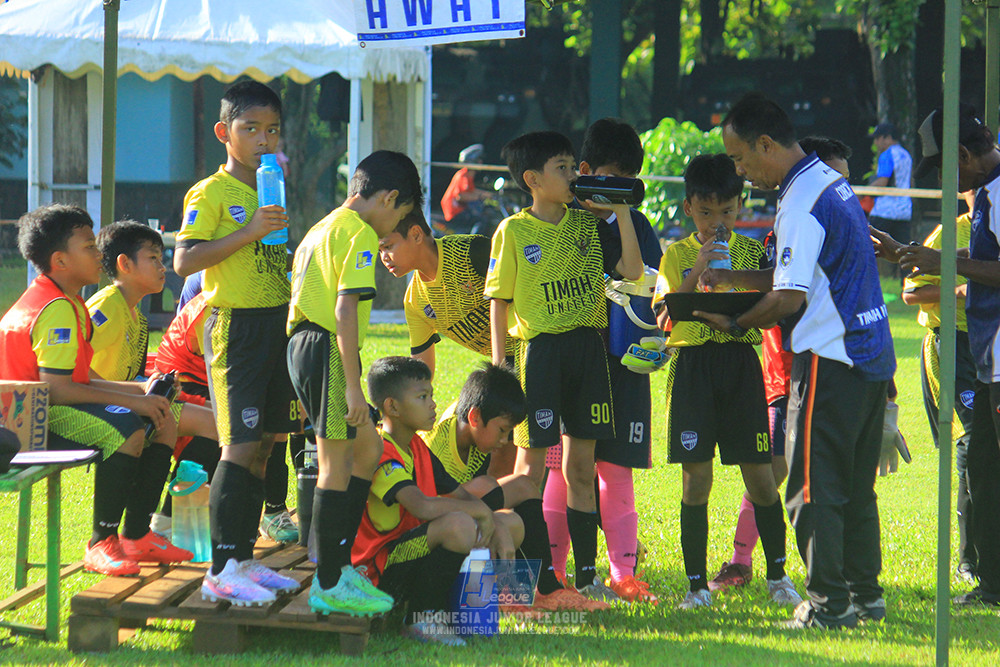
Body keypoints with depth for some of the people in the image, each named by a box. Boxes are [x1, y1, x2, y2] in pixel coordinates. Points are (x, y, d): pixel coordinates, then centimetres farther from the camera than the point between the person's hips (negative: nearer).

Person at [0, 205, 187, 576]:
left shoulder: (66, 303, 17)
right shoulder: (57, 309, -18)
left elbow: (77, 381, 14)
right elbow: (55, 389, -24)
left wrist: (139, 391, 2)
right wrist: (131, 401, -19)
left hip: (41, 410, 11)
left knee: (161, 420, 9)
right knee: (126, 428, -33)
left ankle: (136, 534, 12)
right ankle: (101, 544, -24)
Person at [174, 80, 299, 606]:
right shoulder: (210, 194, -8)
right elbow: (184, 261, -19)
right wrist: (250, 231, -23)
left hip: (278, 323, 8)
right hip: (235, 325, -8)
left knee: (263, 444, 8)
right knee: (241, 446, -12)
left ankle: (244, 560, 14)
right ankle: (220, 570, -11)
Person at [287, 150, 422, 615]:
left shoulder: (322, 229, 21)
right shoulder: (360, 234, -9)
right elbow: (345, 310, -19)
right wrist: (353, 385, -20)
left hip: (302, 346, 10)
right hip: (328, 350, -10)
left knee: (367, 448, 18)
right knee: (337, 464, -5)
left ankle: (339, 563, 18)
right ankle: (328, 586, -3)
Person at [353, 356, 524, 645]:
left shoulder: (419, 448, 12)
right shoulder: (381, 453, -19)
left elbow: (463, 496, 14)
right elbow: (422, 506, -33)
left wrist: (499, 529, -5)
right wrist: (481, 510, -20)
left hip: (415, 550, 9)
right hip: (382, 565, -9)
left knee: (513, 523, 7)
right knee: (460, 525, -36)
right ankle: (421, 618, -19)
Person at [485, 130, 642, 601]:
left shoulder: (588, 224, 8)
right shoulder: (513, 232, -3)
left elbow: (632, 271, 1)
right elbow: (498, 302, -1)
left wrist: (621, 213, -4)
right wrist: (499, 365, -7)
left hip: (587, 348, 4)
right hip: (540, 347, -4)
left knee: (581, 467, 8)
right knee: (531, 465, -3)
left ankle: (587, 575, 12)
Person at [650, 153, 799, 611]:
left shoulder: (752, 252, 8)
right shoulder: (677, 256, 4)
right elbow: (665, 318, -8)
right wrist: (696, 273, -19)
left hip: (741, 363, 1)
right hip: (692, 364, -1)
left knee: (759, 475, 1)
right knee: (696, 478, -3)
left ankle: (778, 576, 14)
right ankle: (697, 584, 5)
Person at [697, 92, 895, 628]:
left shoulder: (801, 203, -16)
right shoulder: (832, 184, 14)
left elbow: (790, 298, -18)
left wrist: (735, 325, -4)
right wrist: (728, 278, 18)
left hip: (829, 359, -10)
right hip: (871, 356, 10)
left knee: (813, 487, -4)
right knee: (856, 487, 15)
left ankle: (829, 601, -5)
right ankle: (865, 594, 19)